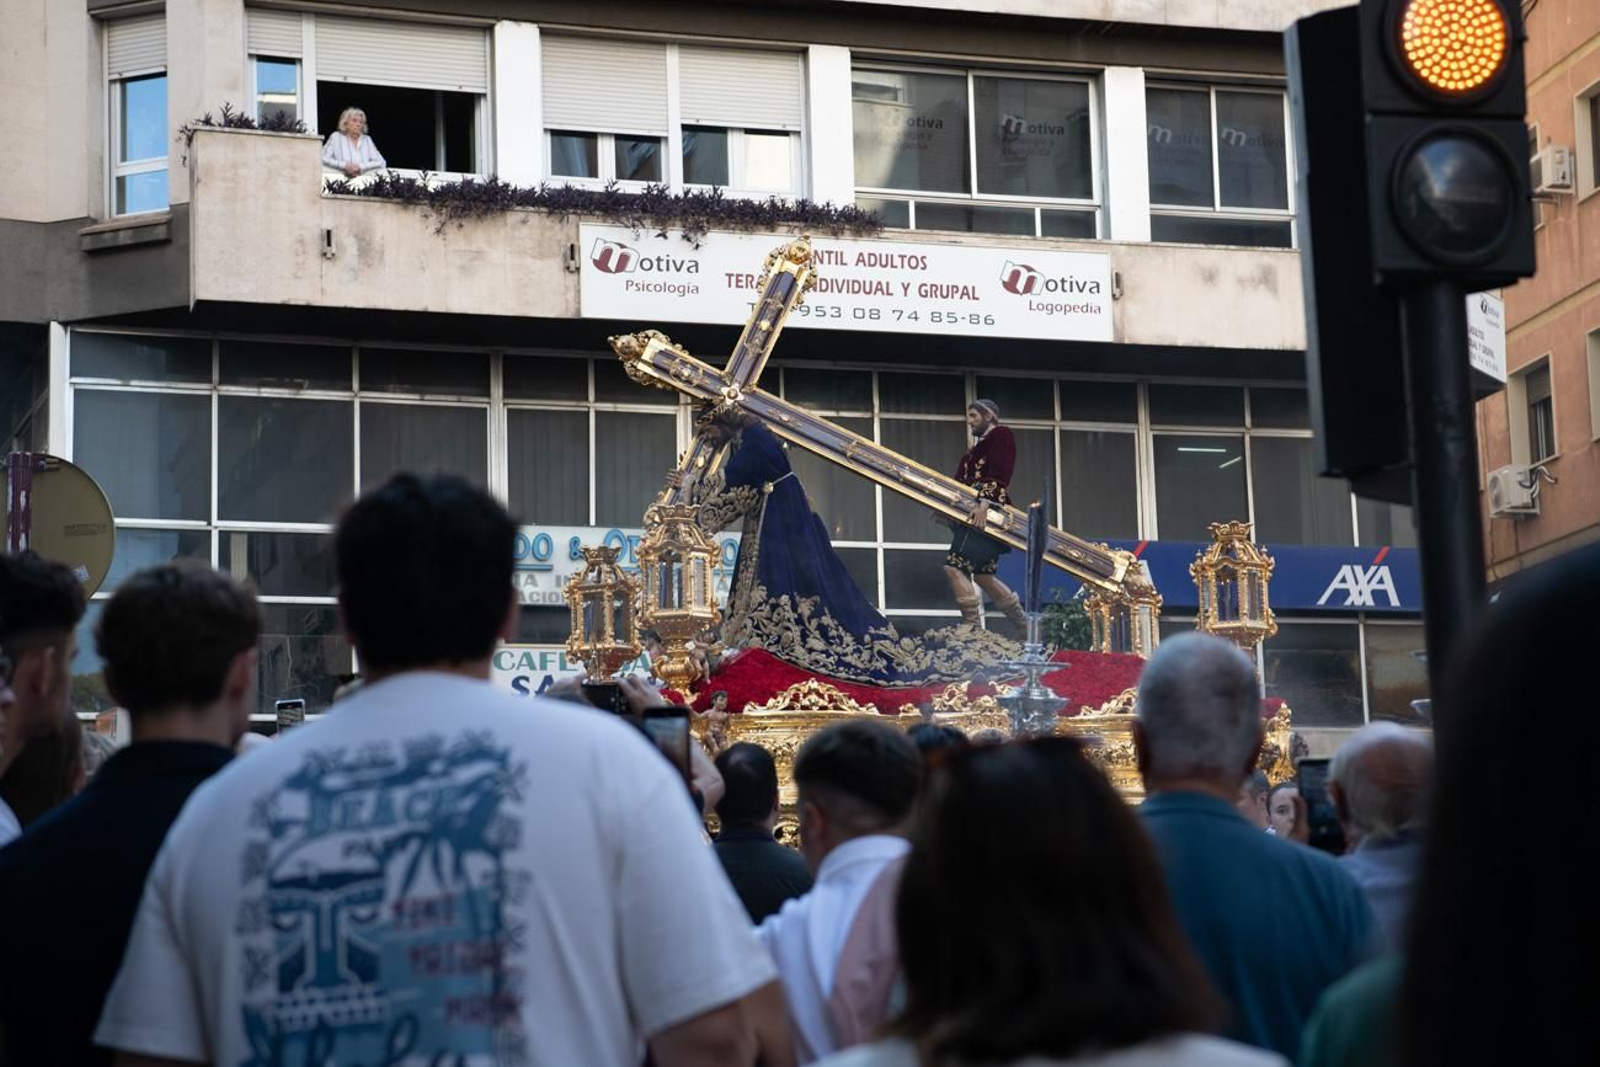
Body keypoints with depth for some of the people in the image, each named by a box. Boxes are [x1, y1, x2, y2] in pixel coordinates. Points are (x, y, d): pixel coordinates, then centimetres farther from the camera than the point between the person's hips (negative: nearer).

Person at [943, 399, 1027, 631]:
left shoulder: (1001, 435, -1)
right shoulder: (980, 444, 26)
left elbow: (999, 474, -16)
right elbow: (966, 480, 21)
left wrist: (984, 503, -27)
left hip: (987, 513, -10)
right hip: (974, 514, 10)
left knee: (955, 566, -17)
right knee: (982, 574, 12)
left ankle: (973, 627, -18)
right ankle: (1026, 626, 17)